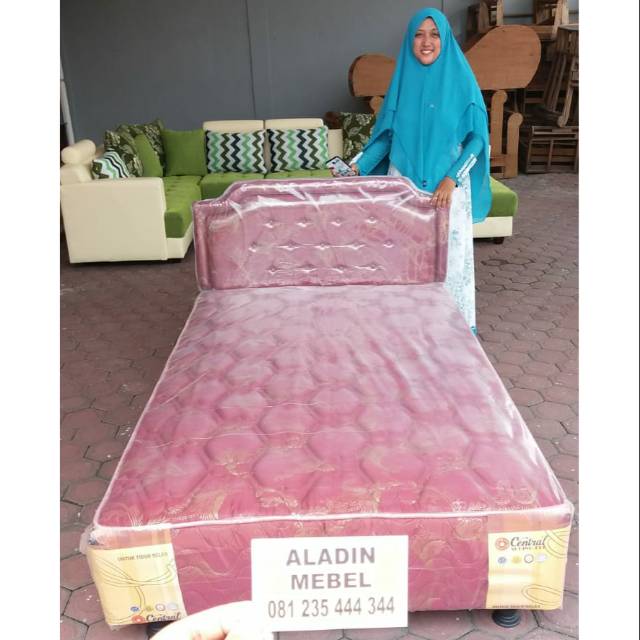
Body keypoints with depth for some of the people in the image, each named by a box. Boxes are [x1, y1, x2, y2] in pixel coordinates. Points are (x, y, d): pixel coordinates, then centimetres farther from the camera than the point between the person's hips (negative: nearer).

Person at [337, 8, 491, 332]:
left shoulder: (460, 78, -6)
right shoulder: (403, 78, 4)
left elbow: (477, 136, -7)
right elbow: (388, 133, 8)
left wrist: (452, 178, -18)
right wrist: (358, 165, -5)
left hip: (447, 184, -3)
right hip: (405, 183, 3)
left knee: (448, 254, 2)